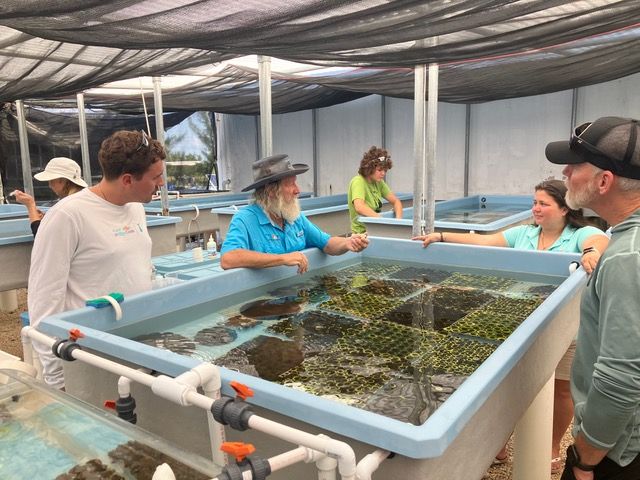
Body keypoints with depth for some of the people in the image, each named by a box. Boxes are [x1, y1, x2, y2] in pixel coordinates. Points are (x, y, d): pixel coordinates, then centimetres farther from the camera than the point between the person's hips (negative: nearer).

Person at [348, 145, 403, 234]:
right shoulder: (358, 182, -16)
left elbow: (395, 201, 11)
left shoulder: (378, 182, 8)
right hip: (362, 232, -7)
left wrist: (398, 219, -8)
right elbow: (359, 207, -32)